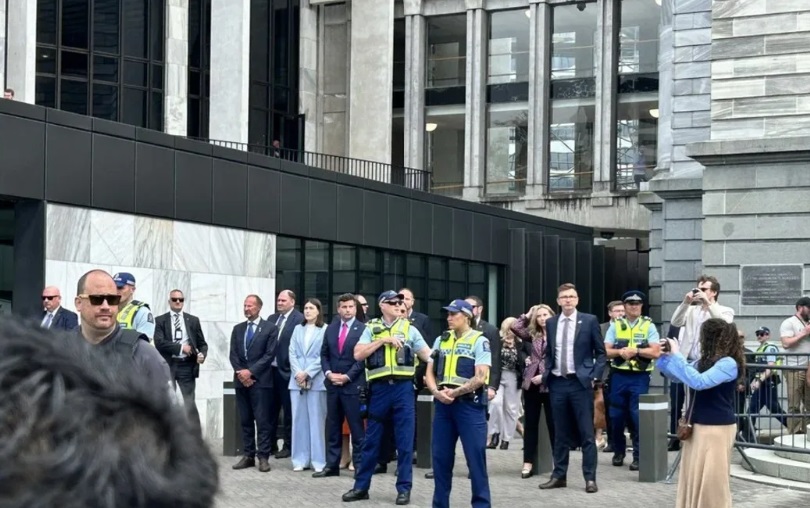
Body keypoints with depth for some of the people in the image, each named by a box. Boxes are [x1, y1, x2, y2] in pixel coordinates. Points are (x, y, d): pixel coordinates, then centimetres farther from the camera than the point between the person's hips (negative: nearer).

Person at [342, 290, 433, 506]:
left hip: (403, 388, 0)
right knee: (371, 440, 7)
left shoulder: (409, 329, 8)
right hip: (379, 388, 0)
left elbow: (427, 355, 5)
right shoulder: (371, 328, 7)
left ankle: (404, 488, 10)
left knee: (405, 441, 2)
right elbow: (358, 354, -5)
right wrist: (383, 340, -11)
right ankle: (361, 486, 16)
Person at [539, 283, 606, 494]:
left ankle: (590, 478, 3)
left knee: (586, 433, -1)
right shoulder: (551, 323, 9)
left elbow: (601, 352, 2)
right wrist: (547, 373, 7)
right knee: (560, 433, 9)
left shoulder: (589, 320, -1)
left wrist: (595, 377, -6)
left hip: (580, 382, -3)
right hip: (557, 383, 3)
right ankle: (559, 476, 16)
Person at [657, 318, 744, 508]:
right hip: (697, 427, 9)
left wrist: (677, 355, -22)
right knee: (693, 477, 14)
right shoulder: (704, 361, 9)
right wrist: (666, 355, 6)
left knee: (711, 481, -3)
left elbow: (699, 382, -27)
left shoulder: (728, 364, -15)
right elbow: (677, 375, 23)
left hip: (716, 429, -9)